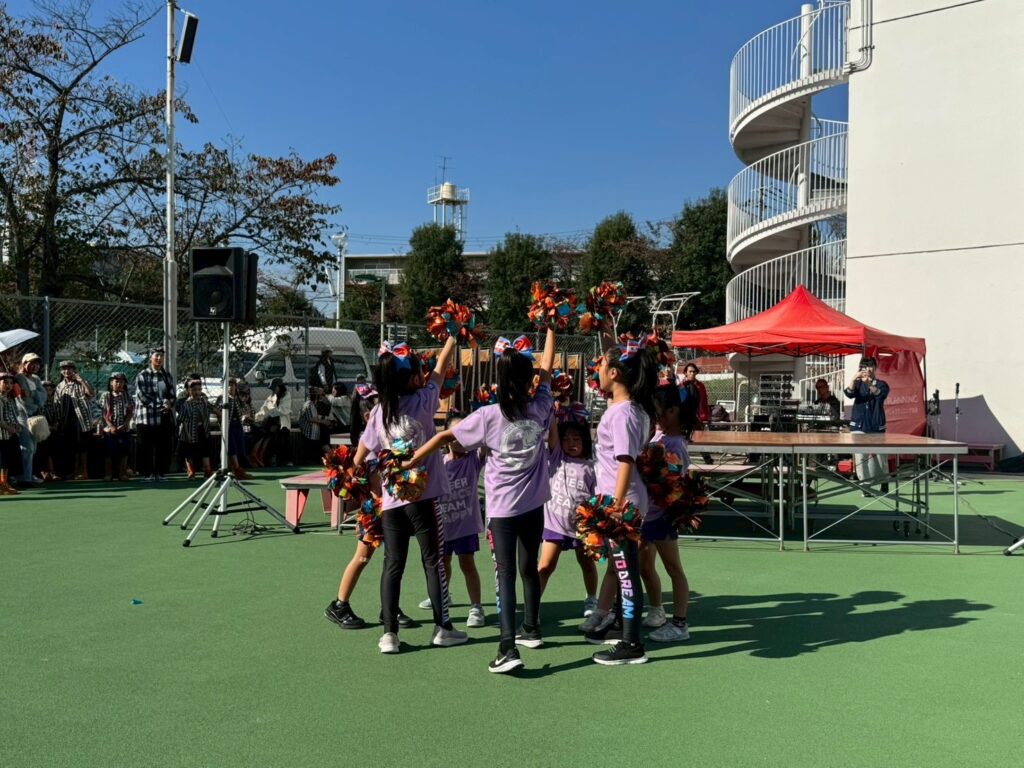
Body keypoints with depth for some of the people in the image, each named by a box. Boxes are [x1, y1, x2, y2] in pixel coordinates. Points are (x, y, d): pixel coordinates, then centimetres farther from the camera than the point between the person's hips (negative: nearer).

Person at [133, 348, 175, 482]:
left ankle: (160, 473, 13)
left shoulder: (167, 375, 15)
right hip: (147, 418, -5)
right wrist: (162, 403, -13)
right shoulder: (143, 375, -1)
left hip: (166, 418, 5)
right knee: (147, 448, -1)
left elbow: (172, 394, 14)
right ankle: (148, 474, 6)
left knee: (164, 447, 5)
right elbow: (143, 397, -9)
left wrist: (168, 403, -8)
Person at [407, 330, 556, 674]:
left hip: (502, 507, -3)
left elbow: (445, 437, -7)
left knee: (506, 573, -3)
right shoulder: (540, 410, -5)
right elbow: (547, 370, 9)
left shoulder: (488, 416, -12)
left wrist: (408, 463, 3)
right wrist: (550, 328, 20)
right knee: (529, 567, 19)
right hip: (534, 504, 3)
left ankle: (508, 648, -14)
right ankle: (531, 630, 35)